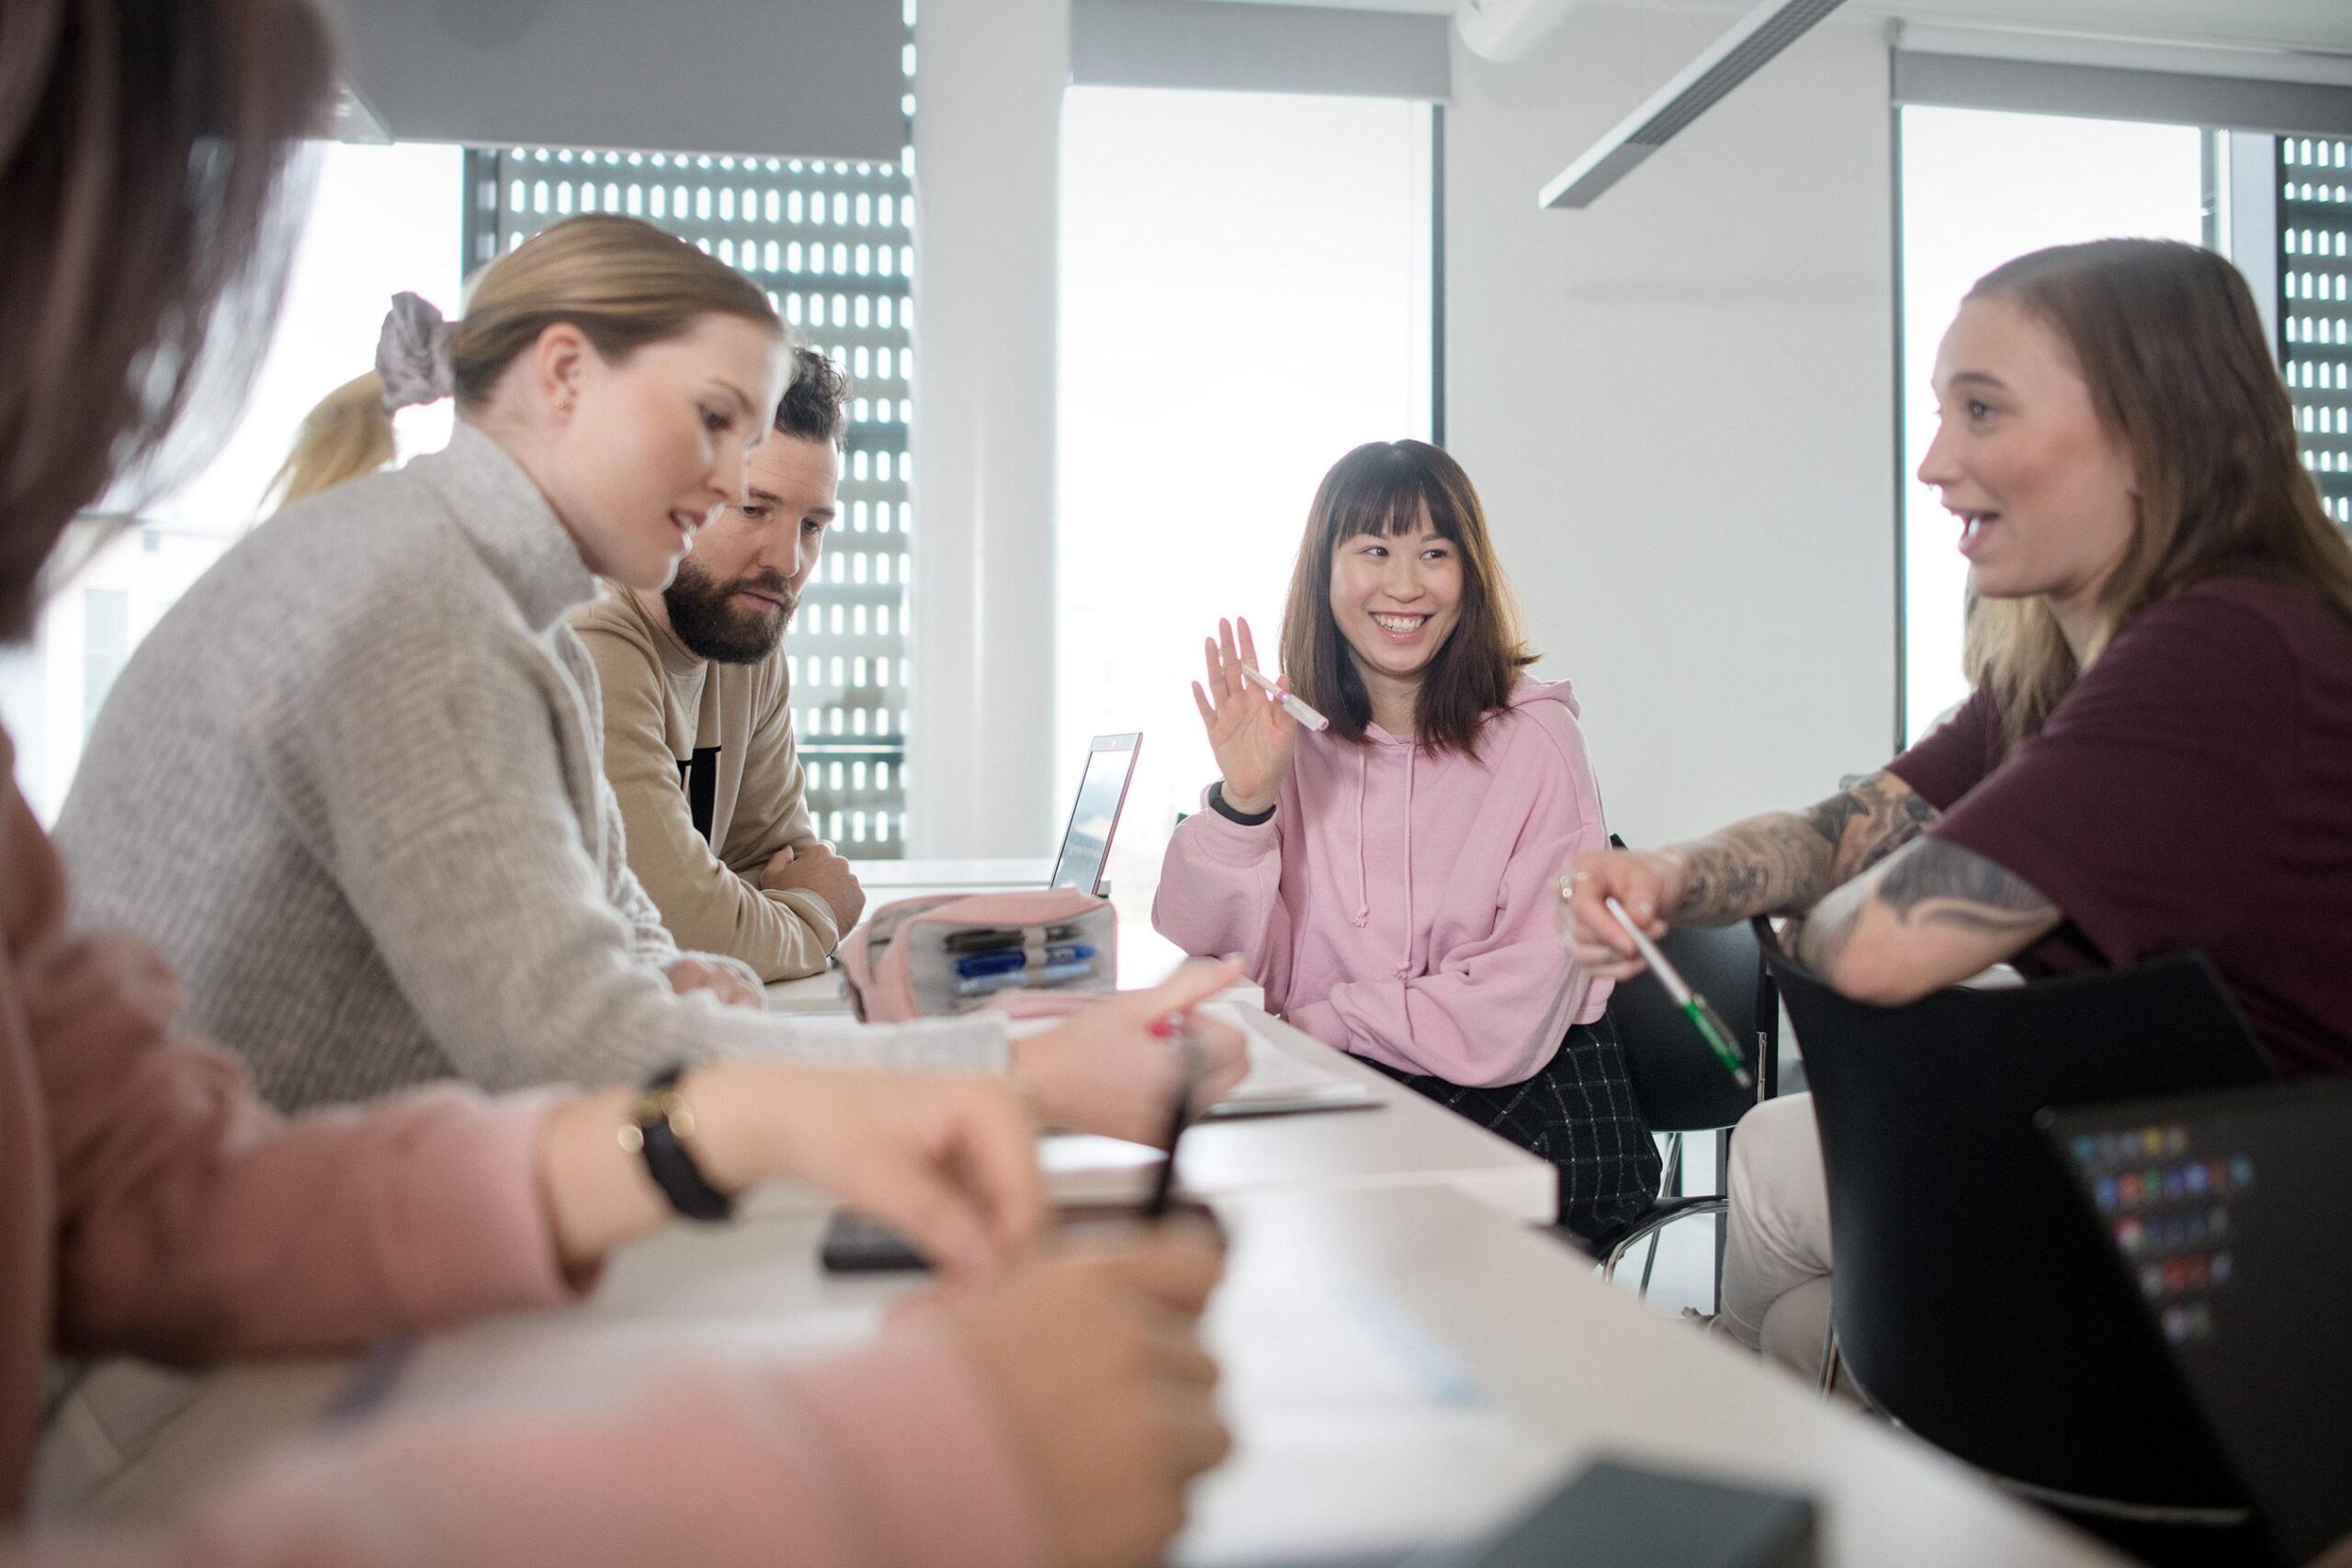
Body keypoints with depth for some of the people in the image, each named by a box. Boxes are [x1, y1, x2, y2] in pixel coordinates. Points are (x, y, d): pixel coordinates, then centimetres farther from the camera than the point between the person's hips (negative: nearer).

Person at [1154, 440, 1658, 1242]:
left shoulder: (1534, 740, -7)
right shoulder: (1291, 736, 5)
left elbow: (1518, 1012, -13)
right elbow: (1221, 960, -3)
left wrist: (1322, 1020, -11)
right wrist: (1243, 800, -17)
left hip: (1527, 1098, -3)